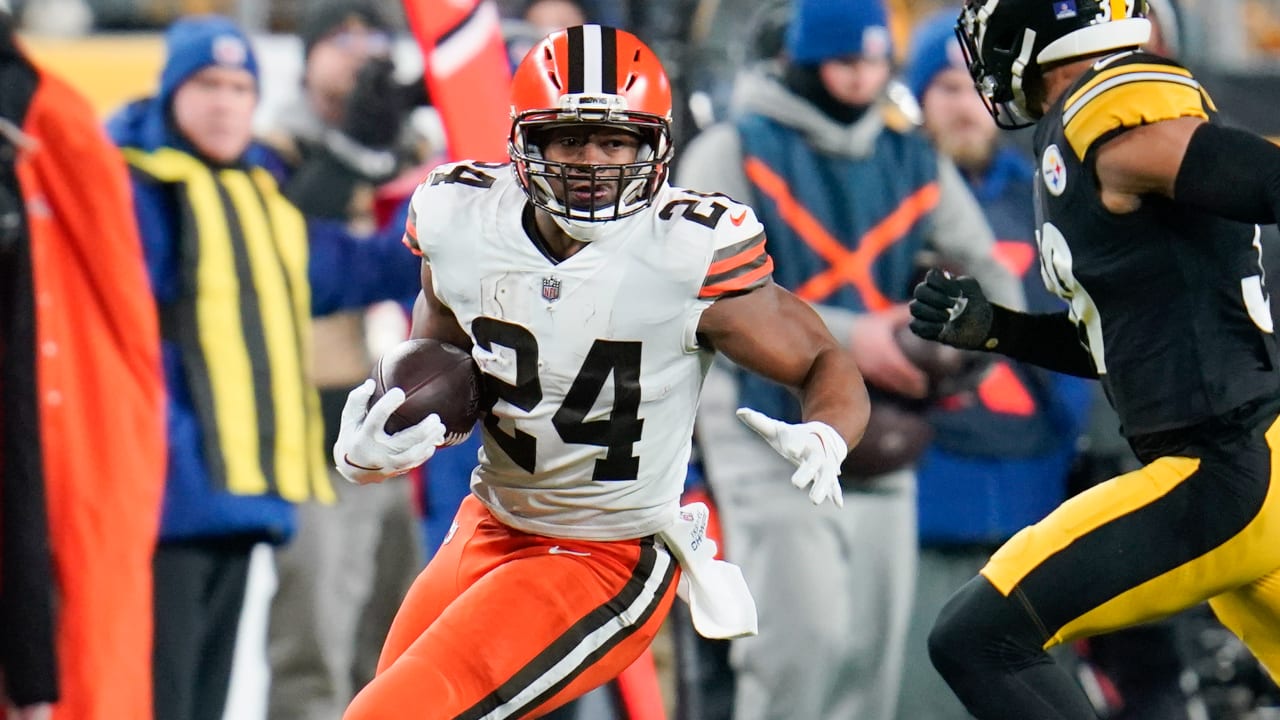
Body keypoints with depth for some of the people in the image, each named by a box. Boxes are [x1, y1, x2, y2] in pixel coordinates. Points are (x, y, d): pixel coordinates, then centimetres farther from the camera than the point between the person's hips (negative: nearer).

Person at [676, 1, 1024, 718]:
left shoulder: (915, 161, 13)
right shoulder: (734, 154, -1)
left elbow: (992, 278, 10)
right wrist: (848, 339, -22)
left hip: (881, 443, 5)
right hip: (770, 440, -5)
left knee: (872, 652, 6)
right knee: (802, 642, -17)